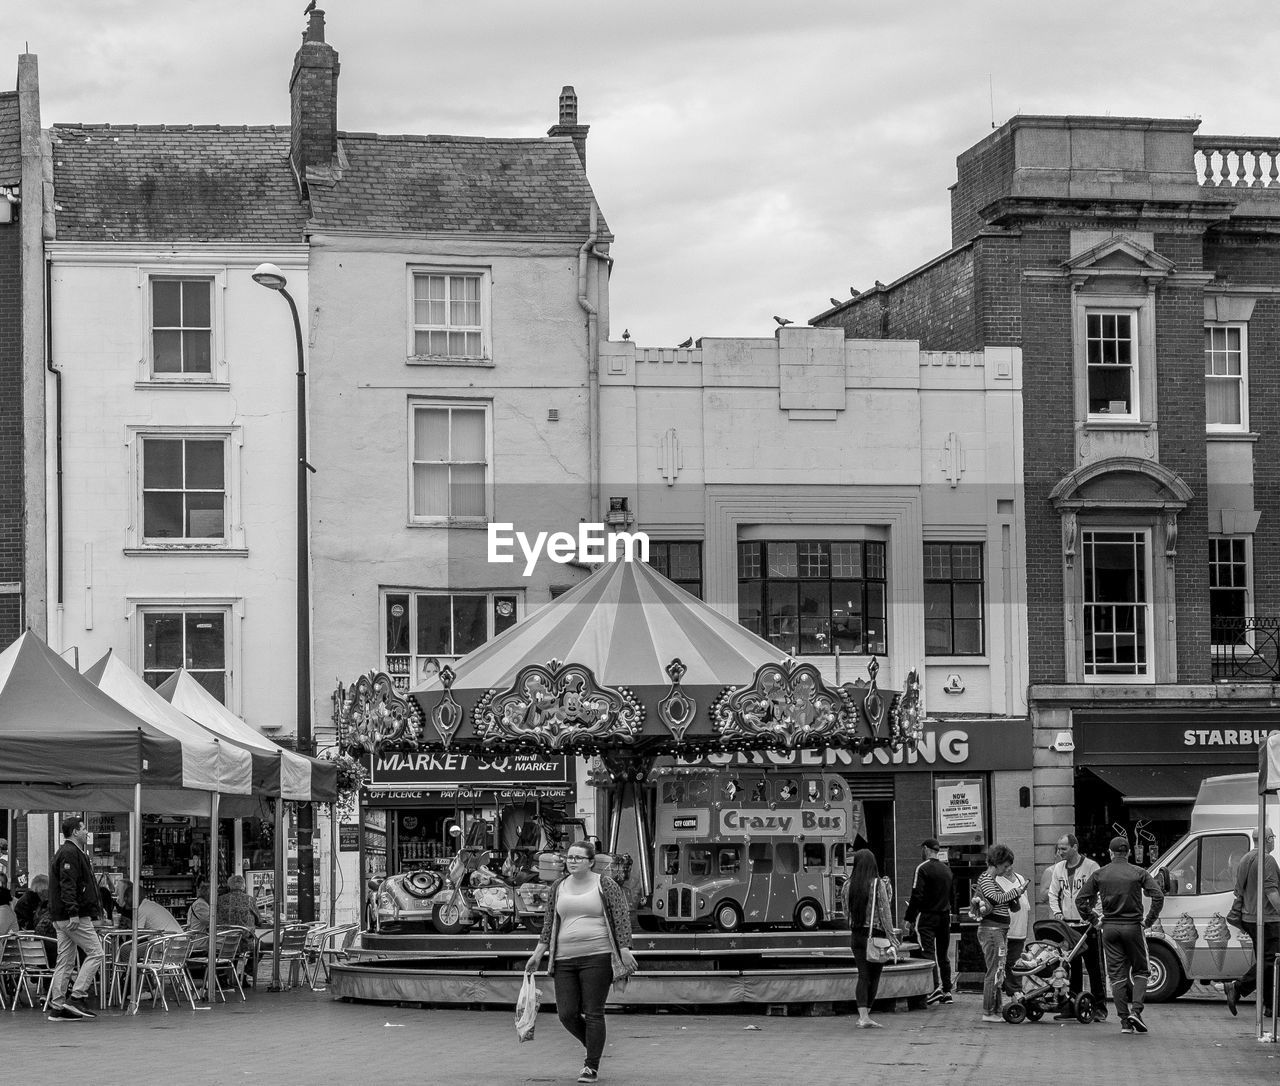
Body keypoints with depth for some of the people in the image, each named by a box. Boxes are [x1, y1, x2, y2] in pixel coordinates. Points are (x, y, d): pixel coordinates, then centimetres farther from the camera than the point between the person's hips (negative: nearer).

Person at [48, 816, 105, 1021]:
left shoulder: (68, 852, 20)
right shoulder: (70, 853, -12)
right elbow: (68, 885, -21)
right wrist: (73, 912, -27)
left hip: (61, 918, 11)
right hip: (74, 917, -10)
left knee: (65, 962, 9)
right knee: (95, 953, -7)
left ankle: (57, 1006, 9)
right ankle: (76, 998, -12)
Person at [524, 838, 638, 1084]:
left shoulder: (605, 885, -1)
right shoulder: (558, 886, 12)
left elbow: (622, 917, -4)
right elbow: (549, 921, 16)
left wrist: (624, 949, -14)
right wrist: (538, 953, 10)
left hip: (597, 957, -5)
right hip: (564, 959, 5)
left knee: (593, 1014, -5)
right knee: (567, 1015, 0)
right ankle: (593, 1048, 27)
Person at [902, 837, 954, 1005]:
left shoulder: (923, 868, -10)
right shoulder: (947, 869, 12)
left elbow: (917, 895, -15)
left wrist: (908, 918, -11)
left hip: (927, 916, -7)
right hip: (945, 916, 7)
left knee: (928, 952, -9)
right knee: (943, 955, 12)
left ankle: (936, 987, -23)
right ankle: (947, 991, 12)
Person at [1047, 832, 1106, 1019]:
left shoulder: (1090, 867, -6)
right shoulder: (1058, 869, 11)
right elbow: (1053, 894, 19)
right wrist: (1057, 912, 2)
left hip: (1088, 924, -5)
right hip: (1067, 924, 5)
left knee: (1094, 967, -2)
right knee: (1072, 967, 7)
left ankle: (1099, 1008, 2)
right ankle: (1072, 1007, 12)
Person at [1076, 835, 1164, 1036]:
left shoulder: (1099, 874, 3)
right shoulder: (1138, 873, -2)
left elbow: (1080, 899, 2)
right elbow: (1158, 896, -11)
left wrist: (1090, 919, 12)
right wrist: (1149, 921, -2)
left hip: (1110, 928, 2)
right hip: (1133, 927, -2)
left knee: (1117, 975, 5)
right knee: (1140, 970, 13)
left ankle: (1125, 1022, 2)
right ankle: (1135, 1010, -7)